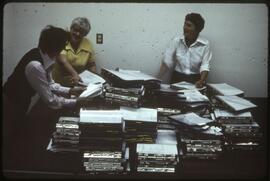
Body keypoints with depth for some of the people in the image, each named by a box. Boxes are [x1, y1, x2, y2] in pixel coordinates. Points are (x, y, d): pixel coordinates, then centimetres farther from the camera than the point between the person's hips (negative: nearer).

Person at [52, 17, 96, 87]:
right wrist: (74, 74, -39)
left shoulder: (87, 44, 2)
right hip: (59, 82, -2)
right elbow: (62, 61, -24)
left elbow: (92, 65, 11)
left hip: (79, 83, 3)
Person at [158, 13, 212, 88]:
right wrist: (158, 78, -13)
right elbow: (167, 62, -3)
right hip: (178, 78, 1)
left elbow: (205, 66, -9)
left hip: (196, 80, 0)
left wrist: (202, 81, -26)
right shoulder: (177, 40, -3)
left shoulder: (205, 44, -6)